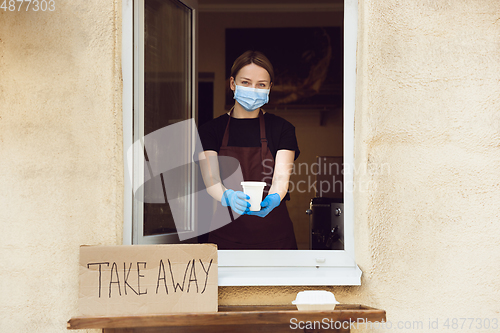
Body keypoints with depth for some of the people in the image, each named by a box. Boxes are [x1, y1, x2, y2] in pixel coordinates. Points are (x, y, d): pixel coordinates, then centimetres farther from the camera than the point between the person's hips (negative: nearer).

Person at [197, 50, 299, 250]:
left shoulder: (281, 128, 4)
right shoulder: (211, 130, 4)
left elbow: (281, 177, -11)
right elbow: (210, 180, -11)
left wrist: (272, 199, -34)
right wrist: (228, 196, -34)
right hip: (226, 236, 0)